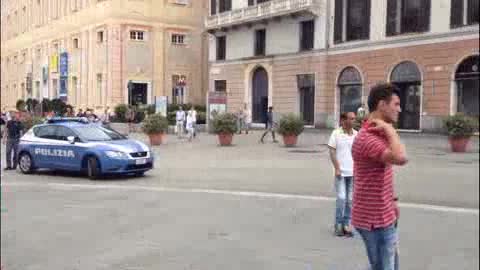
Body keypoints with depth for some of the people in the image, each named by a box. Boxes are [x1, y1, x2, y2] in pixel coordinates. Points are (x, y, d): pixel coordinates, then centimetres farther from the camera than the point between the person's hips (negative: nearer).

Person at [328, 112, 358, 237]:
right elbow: (332, 152, -5)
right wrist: (337, 168, -10)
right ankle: (338, 224, 10)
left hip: (353, 172, 3)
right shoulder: (336, 134, -4)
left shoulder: (356, 134, 4)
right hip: (341, 172, -3)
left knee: (350, 200, 8)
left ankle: (346, 224, 19)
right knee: (341, 198, -5)